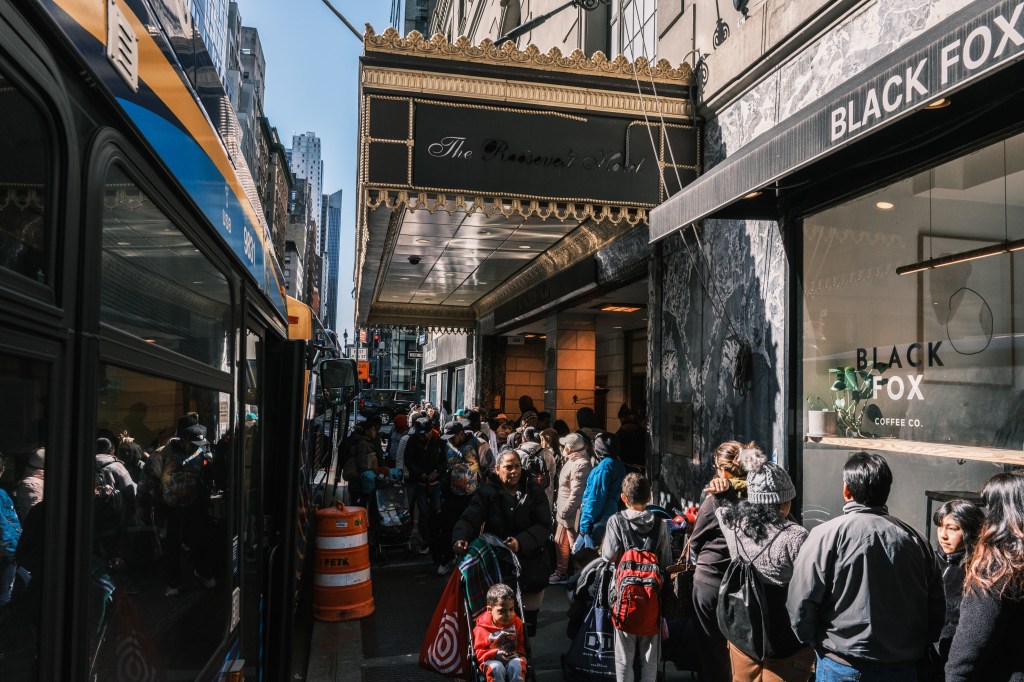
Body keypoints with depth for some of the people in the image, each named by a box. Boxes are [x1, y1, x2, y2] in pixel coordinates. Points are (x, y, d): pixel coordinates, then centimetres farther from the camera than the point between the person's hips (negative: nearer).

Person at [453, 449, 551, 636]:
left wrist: (522, 542, -26)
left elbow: (544, 525, -9)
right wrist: (460, 538, -37)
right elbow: (469, 519, -15)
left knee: (528, 619, 11)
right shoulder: (487, 492, -4)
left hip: (531, 565, 1)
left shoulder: (534, 492, -1)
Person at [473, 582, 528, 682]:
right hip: (492, 661, -2)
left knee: (516, 665, -32)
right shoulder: (483, 627, -6)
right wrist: (495, 654, -17)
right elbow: (479, 652, -1)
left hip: (512, 658, 2)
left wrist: (520, 654, -3)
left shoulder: (516, 622, 5)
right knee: (496, 668, -36)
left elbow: (521, 643, 18)